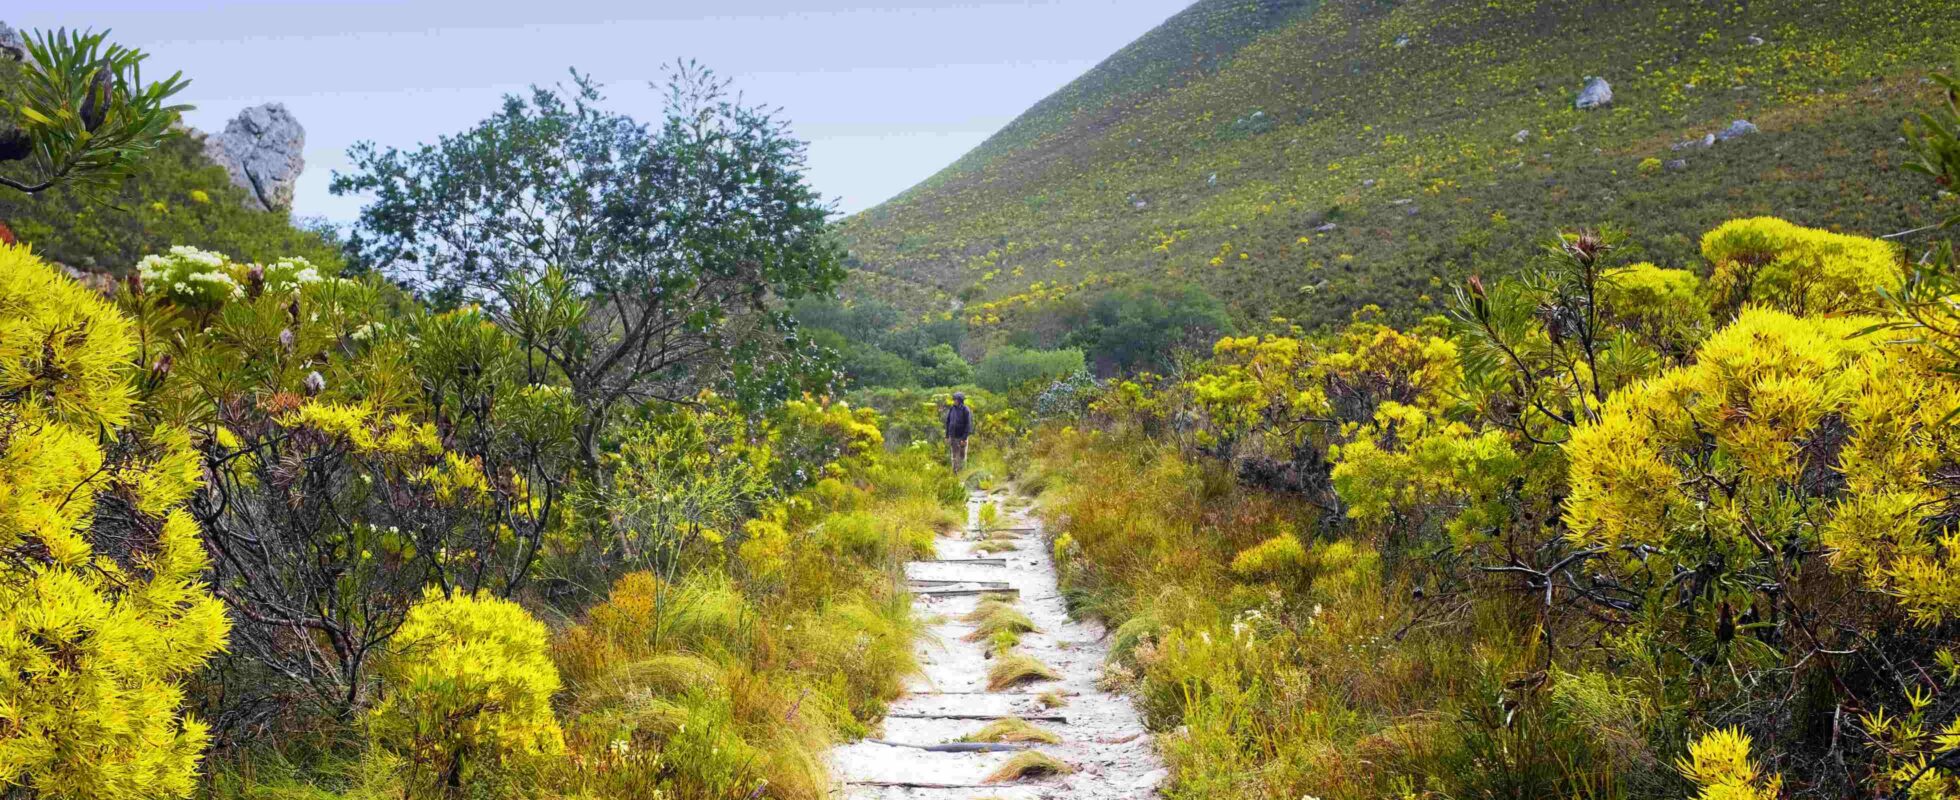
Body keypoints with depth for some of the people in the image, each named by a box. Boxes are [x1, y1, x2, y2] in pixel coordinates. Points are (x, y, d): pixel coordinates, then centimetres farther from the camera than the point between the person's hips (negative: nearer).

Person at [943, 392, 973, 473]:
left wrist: (964, 438, -18)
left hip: (961, 437, -4)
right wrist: (947, 436, 7)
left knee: (962, 456, 5)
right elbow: (948, 423, 10)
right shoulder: (951, 409, 4)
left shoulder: (966, 410, -11)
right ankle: (955, 472, 16)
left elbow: (968, 425, -13)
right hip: (953, 437, 4)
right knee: (954, 456, 9)